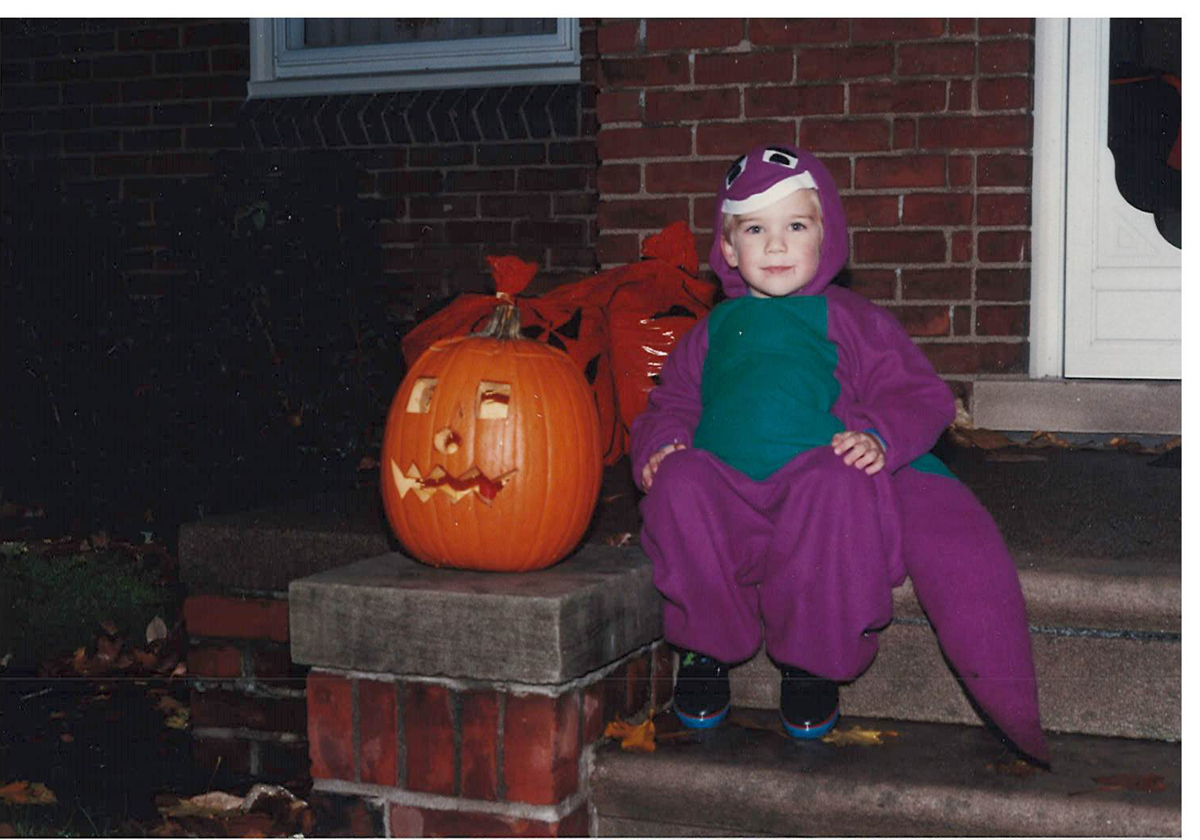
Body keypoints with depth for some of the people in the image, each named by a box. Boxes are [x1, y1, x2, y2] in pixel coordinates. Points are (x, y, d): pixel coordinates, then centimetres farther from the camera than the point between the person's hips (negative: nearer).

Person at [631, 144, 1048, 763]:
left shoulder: (847, 319, 14)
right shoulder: (714, 330, 23)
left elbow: (917, 396, 8)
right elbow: (672, 400, 24)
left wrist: (879, 436, -14)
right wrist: (660, 444, 1)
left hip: (820, 476, -2)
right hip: (726, 493, 2)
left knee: (835, 484, -38)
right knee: (680, 482, -31)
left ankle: (813, 658, -17)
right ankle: (705, 644, -9)